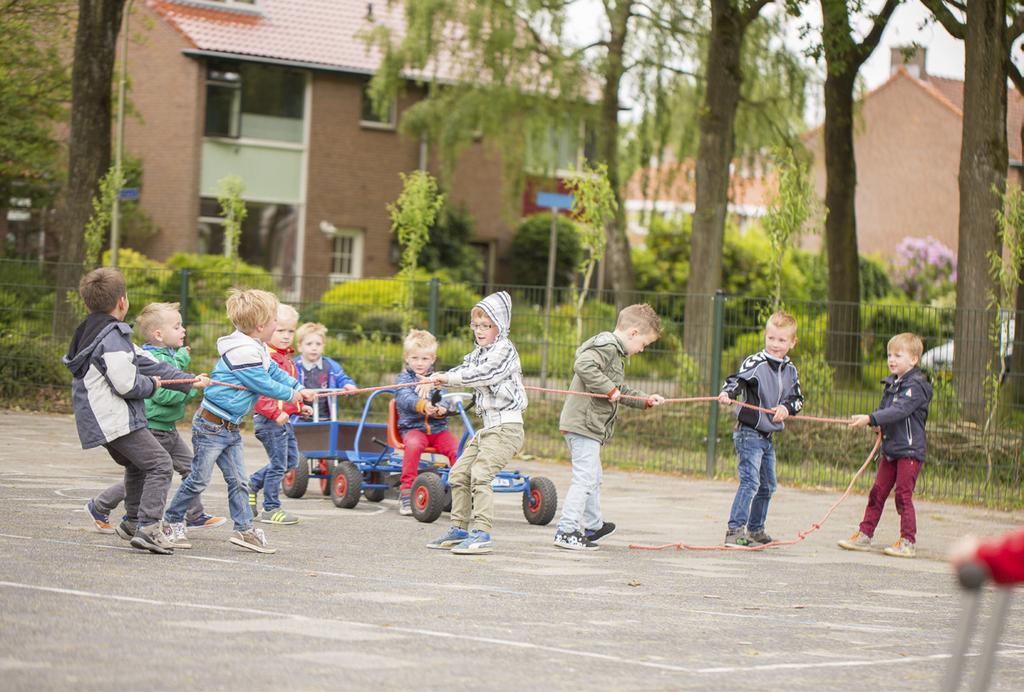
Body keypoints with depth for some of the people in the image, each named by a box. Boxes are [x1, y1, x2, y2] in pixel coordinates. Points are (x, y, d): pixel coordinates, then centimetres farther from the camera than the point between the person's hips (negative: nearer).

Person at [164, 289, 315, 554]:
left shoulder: (257, 350, 9)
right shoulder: (242, 353, -23)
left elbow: (275, 372, 20)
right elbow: (263, 384, -19)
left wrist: (300, 389, 10)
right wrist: (290, 395, -4)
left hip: (230, 429, 10)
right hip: (211, 425, -10)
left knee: (238, 480, 8)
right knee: (199, 479, 0)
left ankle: (244, 529, 11)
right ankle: (171, 521, 13)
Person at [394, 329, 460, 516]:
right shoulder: (403, 379, 5)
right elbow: (405, 398, -15)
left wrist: (442, 409, -20)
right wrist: (422, 405, -37)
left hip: (438, 428, 3)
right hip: (412, 428, -3)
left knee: (457, 448, -24)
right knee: (413, 445, -36)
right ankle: (406, 491, -28)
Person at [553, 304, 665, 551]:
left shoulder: (614, 351, 20)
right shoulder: (607, 346, -14)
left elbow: (620, 391, 30)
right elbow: (583, 365, -32)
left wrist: (646, 400, 25)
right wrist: (609, 389, -25)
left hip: (591, 426, 11)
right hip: (584, 423, -11)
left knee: (593, 478, 23)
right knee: (585, 479, -10)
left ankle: (593, 526, 36)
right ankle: (567, 532, -10)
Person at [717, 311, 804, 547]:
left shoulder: (790, 370, 7)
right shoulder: (755, 363, -13)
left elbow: (798, 397, 10)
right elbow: (737, 380, -26)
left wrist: (786, 408, -12)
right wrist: (727, 394, -48)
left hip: (768, 436, 8)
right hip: (749, 432, -8)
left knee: (767, 486, 16)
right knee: (750, 481, -18)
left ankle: (755, 530, 30)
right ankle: (735, 530, -19)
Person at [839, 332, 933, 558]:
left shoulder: (916, 385, -14)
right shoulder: (892, 383, 13)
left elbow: (899, 410, -26)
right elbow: (884, 409, 20)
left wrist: (870, 419, -33)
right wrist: (877, 424, -3)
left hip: (910, 449, -8)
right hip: (890, 448, 8)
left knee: (903, 495, -6)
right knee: (878, 492, 9)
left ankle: (908, 541, 1)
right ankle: (864, 535, 14)